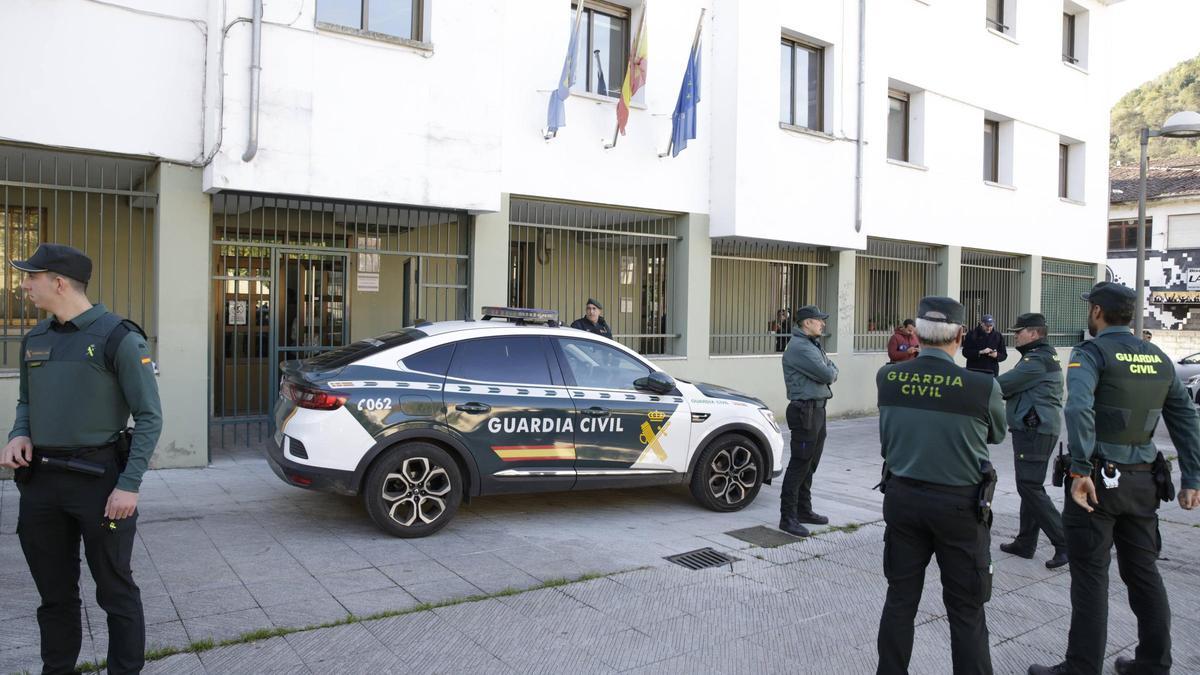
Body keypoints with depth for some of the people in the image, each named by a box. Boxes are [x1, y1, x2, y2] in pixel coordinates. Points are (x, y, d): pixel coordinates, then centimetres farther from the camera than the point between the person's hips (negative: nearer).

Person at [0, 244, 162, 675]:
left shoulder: (118, 337, -10)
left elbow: (149, 417, -11)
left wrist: (129, 485, -16)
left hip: (98, 479, -6)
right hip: (40, 479, 6)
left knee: (115, 589, 5)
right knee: (54, 591, 17)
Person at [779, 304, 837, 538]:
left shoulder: (813, 345, 18)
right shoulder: (799, 347, -17)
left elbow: (832, 372, 15)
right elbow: (828, 375, -19)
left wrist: (829, 371, -6)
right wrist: (831, 371, 2)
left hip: (817, 409, 10)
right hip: (805, 411, -10)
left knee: (809, 465, 17)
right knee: (799, 465, -7)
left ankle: (804, 511, 28)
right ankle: (788, 518, -2)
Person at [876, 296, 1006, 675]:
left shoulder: (886, 378, -8)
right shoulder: (982, 387, -16)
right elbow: (997, 434, 4)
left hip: (903, 497, 3)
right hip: (959, 504, -3)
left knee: (900, 600, 14)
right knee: (966, 610, 9)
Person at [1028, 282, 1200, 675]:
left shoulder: (1092, 352, -10)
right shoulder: (1158, 358, 11)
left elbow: (1079, 408, -27)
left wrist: (1080, 470, -25)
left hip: (1098, 479, -6)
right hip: (1144, 480, 7)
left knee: (1090, 576, 0)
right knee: (1143, 572, 16)